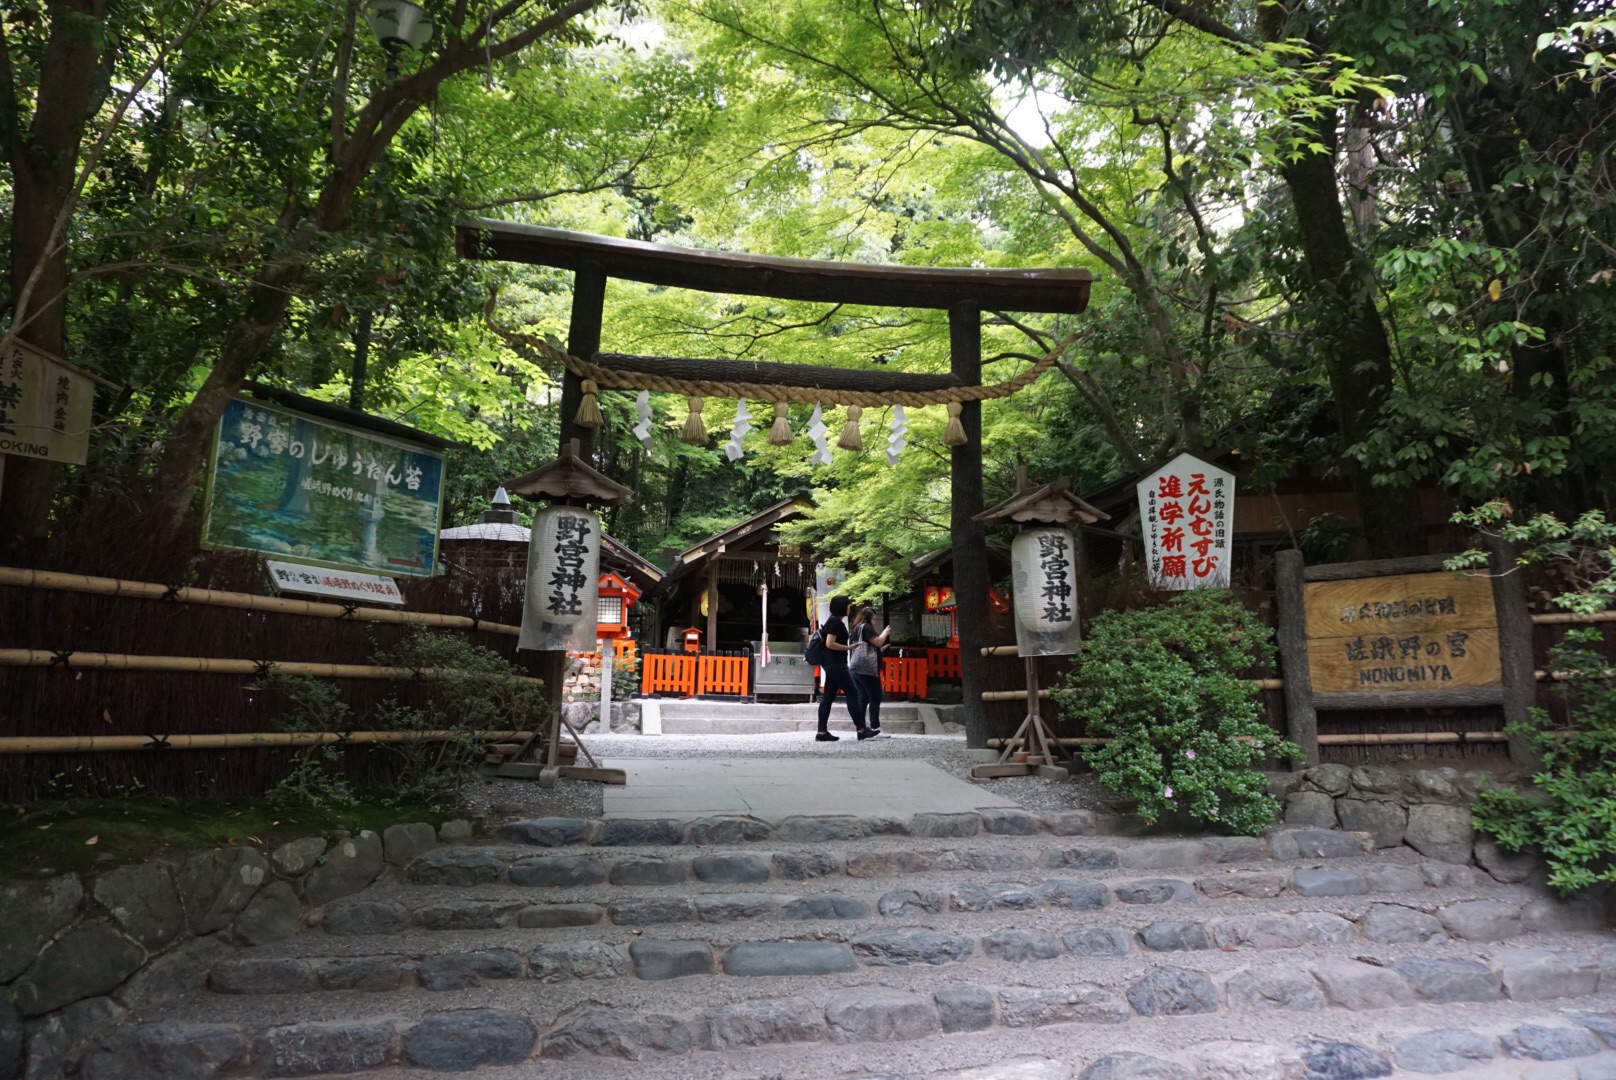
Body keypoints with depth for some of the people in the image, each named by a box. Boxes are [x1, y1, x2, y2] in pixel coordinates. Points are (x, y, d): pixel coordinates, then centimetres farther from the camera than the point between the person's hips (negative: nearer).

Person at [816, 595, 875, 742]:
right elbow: (830, 644, -21)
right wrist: (849, 647, -16)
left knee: (828, 697, 5)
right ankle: (861, 729, 0)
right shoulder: (835, 622, -14)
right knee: (852, 693, -5)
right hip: (836, 664, -10)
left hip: (832, 664, 10)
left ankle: (822, 732, 3)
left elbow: (828, 640, 26)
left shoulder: (834, 621, 17)